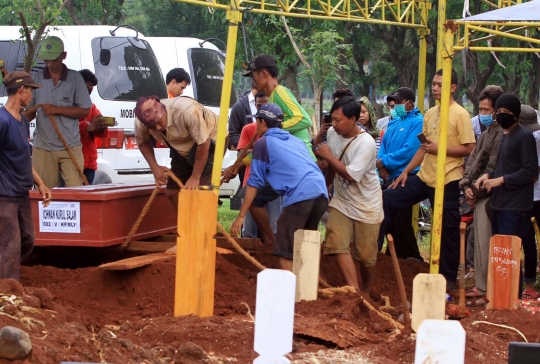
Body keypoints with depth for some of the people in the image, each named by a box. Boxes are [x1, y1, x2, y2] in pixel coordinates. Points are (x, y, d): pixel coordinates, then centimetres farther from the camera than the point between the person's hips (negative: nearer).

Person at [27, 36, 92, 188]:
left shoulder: (74, 78, 2)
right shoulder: (37, 78, 6)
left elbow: (85, 110, -1)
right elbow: (30, 112, 10)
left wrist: (57, 110, -10)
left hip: (70, 147, -2)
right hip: (43, 147, 2)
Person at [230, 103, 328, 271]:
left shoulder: (263, 143, 10)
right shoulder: (296, 141, 29)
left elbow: (255, 182, 7)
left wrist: (241, 216, 10)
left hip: (300, 195, -7)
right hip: (321, 192, 7)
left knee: (285, 251, -2)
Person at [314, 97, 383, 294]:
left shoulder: (366, 143, -25)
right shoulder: (332, 133, -5)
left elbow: (351, 175, -31)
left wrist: (328, 156, -23)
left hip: (366, 206, -5)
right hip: (341, 202, 5)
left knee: (365, 255, 3)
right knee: (337, 243, -16)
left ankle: (365, 292, 28)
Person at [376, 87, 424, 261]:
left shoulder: (417, 122, -11)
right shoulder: (394, 123, 15)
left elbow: (409, 151, -19)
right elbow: (384, 146, 15)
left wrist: (384, 162, -11)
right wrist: (381, 167, -5)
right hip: (389, 178, 9)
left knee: (401, 222, -8)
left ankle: (413, 258, 2)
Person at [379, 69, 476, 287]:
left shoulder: (460, 114, -10)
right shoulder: (430, 114, 10)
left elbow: (469, 149, -14)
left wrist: (439, 148, -19)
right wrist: (406, 171, 10)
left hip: (447, 181, -7)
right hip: (424, 177, 7)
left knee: (447, 229, 2)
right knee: (387, 199, 1)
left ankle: (448, 277, 14)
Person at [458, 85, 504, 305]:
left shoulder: (502, 134, -13)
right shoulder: (486, 133, 18)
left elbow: (493, 169, -18)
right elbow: (472, 162, 17)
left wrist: (476, 190, -14)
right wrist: (467, 186, 3)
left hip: (489, 197, -9)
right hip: (478, 197, 9)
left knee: (486, 246, -8)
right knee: (479, 245, 14)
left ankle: (488, 292, -4)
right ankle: (481, 287, 21)